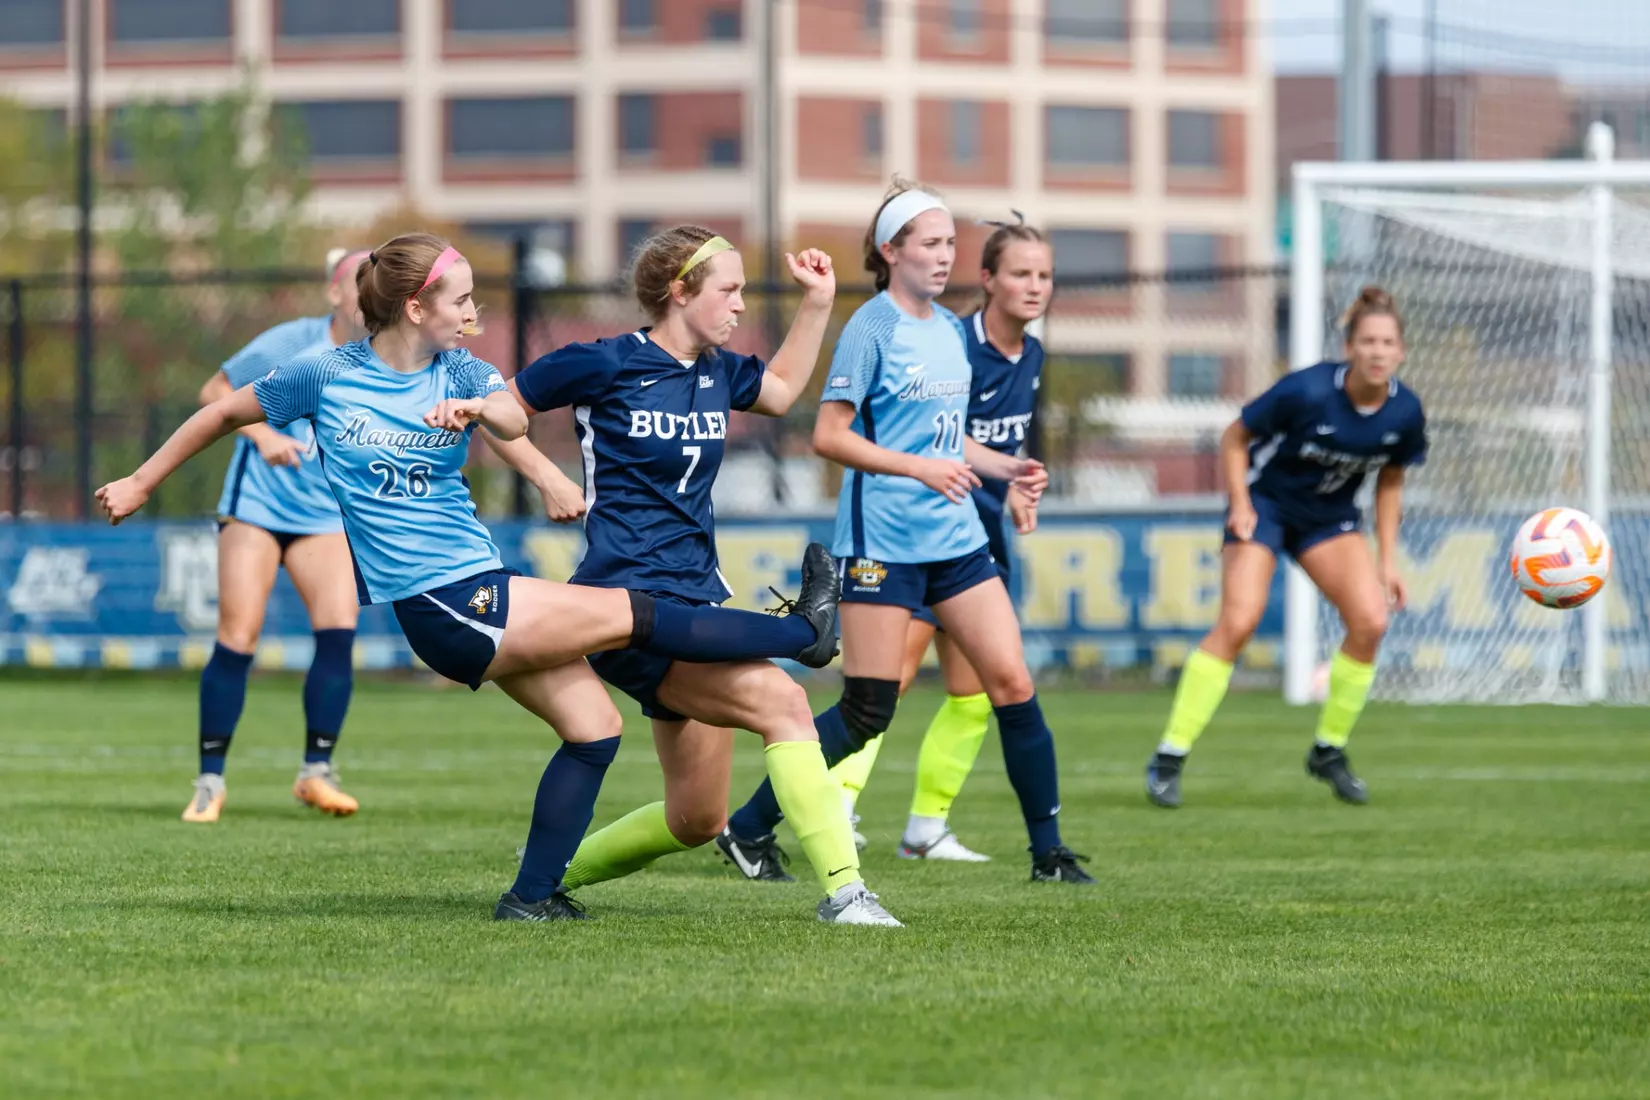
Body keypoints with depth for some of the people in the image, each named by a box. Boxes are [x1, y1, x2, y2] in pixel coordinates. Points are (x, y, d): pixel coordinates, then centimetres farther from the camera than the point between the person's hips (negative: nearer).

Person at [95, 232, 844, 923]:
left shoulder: (462, 374, 5)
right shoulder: (327, 377, -5)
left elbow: (513, 423, -18)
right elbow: (225, 413, 8)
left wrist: (479, 408, -42)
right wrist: (140, 484, 14)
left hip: (482, 592, 6)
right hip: (438, 603, -6)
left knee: (594, 728, 4)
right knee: (631, 615, -7)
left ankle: (533, 895, 11)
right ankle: (803, 632, 5)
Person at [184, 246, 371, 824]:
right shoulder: (293, 343, -11)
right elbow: (214, 391, -5)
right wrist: (263, 434, -18)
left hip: (327, 518, 3)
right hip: (257, 507, -3)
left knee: (339, 629, -16)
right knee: (237, 639, -7)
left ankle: (316, 771, -6)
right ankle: (210, 781, 3)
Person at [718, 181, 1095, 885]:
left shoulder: (951, 330, 13)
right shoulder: (871, 327, -9)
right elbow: (829, 435, -13)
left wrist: (1003, 467, 7)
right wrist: (919, 467, -22)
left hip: (955, 537, 7)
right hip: (882, 541, -7)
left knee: (1012, 684, -2)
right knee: (868, 712, -5)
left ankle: (1049, 852, 4)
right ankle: (749, 828, 9)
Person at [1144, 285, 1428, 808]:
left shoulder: (1405, 412, -13)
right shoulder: (1306, 392, -26)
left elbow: (1389, 481, 5)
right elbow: (1235, 437, -12)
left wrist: (1387, 560, 3)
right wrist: (1240, 505, -22)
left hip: (1330, 516, 4)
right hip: (1266, 504, -4)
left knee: (1370, 620, -15)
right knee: (1238, 623, -20)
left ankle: (1329, 750, 5)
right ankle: (1169, 757, -12)